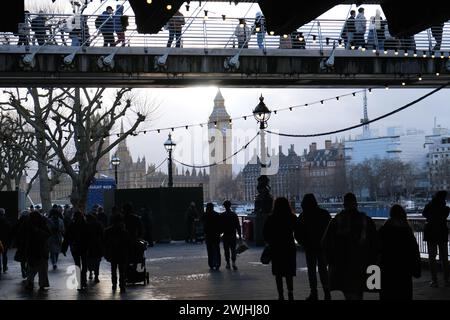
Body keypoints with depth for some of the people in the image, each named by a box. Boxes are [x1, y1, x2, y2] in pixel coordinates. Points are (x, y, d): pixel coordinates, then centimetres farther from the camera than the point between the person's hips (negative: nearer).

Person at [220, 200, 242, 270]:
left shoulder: (221, 215, -4)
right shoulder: (234, 215, 0)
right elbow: (238, 226, 1)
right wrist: (240, 235, 4)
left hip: (225, 235, -1)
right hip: (233, 235, 1)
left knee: (226, 250, 7)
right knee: (233, 249, 4)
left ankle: (228, 263, 8)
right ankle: (233, 262, -12)